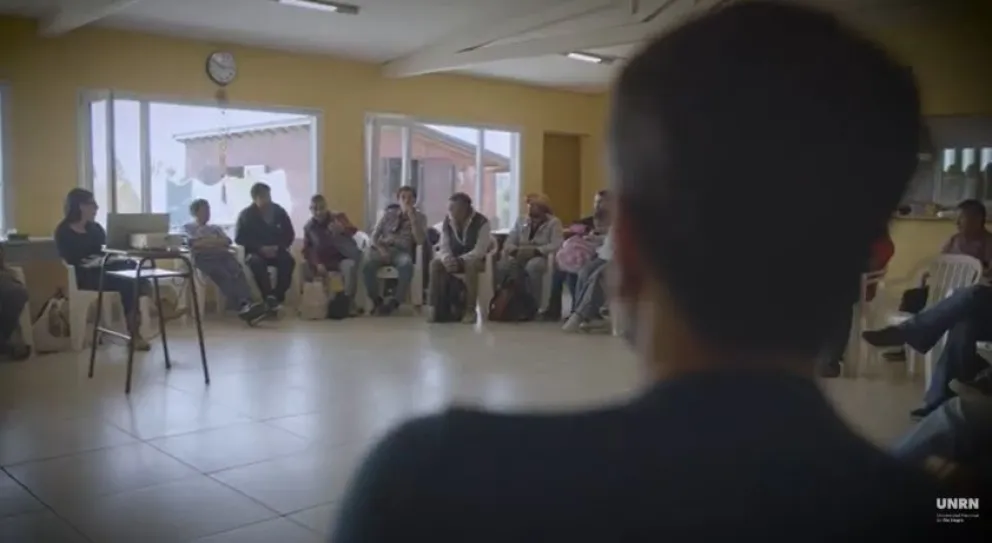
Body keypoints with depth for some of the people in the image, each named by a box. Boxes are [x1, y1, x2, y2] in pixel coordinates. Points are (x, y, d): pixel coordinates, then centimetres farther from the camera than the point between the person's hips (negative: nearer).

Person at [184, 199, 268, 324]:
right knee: (222, 274, -37)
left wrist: (205, 241, 3)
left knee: (237, 269, -34)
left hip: (221, 254, 3)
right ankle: (241, 306, -56)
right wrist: (216, 241, 8)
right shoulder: (188, 227, 28)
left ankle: (246, 303, -58)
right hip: (203, 256, -3)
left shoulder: (216, 228, 37)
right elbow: (194, 243, 5)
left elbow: (227, 241, 15)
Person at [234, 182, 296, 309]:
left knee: (288, 260, -31)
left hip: (276, 250, 2)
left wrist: (278, 247, -12)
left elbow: (290, 234, 8)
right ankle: (269, 297, -40)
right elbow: (239, 238, -5)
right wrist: (260, 248, -19)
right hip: (255, 251, -2)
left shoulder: (279, 211, 3)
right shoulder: (246, 215, -2)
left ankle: (278, 296, -31)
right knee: (257, 262, -37)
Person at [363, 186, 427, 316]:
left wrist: (412, 218, -10)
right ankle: (376, 300, -13)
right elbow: (374, 235, 11)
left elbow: (420, 241, -5)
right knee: (367, 265, -32)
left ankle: (394, 302, -26)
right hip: (383, 248, 2)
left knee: (407, 265, -39)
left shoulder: (420, 217, 10)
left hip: (402, 251, -1)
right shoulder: (389, 213, 15)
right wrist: (381, 249, -10)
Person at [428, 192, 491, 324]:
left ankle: (470, 310, -33)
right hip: (453, 259, 4)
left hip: (475, 259, -4)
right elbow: (443, 247, -5)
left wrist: (460, 260, -36)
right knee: (435, 263, -26)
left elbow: (480, 250, -25)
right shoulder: (447, 222, -2)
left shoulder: (481, 222, -18)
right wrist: (447, 258, -29)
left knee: (471, 264, -40)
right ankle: (434, 306, -25)